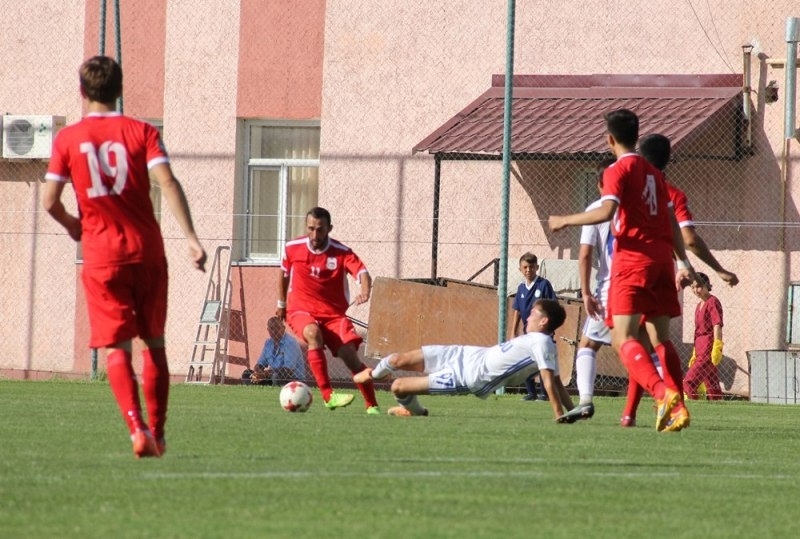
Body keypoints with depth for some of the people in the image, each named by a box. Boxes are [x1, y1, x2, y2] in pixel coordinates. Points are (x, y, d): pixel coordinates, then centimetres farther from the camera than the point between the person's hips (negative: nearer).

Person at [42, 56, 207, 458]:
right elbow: (168, 184, -11)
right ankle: (157, 433, 16)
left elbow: (49, 201, -3)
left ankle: (137, 428, -20)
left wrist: (73, 226, 18)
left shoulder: (67, 139, 0)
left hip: (101, 255, -1)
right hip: (146, 250, 1)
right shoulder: (141, 132, 0)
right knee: (154, 344, 14)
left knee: (116, 348, -2)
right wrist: (191, 238, -13)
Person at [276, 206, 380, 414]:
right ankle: (327, 395, -38)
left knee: (350, 356, -15)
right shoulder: (292, 249, -3)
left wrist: (364, 292, -48)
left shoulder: (342, 253, -10)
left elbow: (362, 273, -26)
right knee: (313, 333, -35)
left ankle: (372, 406, -2)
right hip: (301, 311, 0)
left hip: (333, 313, 1)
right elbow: (284, 274, 18)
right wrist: (281, 304, 25)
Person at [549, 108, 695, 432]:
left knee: (623, 338, -13)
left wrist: (565, 221, -9)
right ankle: (677, 407, 3)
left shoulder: (618, 170, -5)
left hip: (633, 257, -7)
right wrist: (683, 263, 20)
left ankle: (663, 393, -33)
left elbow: (606, 211, -20)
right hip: (662, 257, 7)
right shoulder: (653, 172, 18)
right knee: (660, 338, 11)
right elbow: (671, 220, 18)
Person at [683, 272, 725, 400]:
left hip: (709, 347, -9)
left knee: (689, 383, -17)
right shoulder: (699, 306, 20)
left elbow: (717, 326, -15)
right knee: (712, 388, 7)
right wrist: (695, 354, 26)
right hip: (700, 350, 9)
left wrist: (717, 348, -25)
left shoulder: (713, 302, -6)